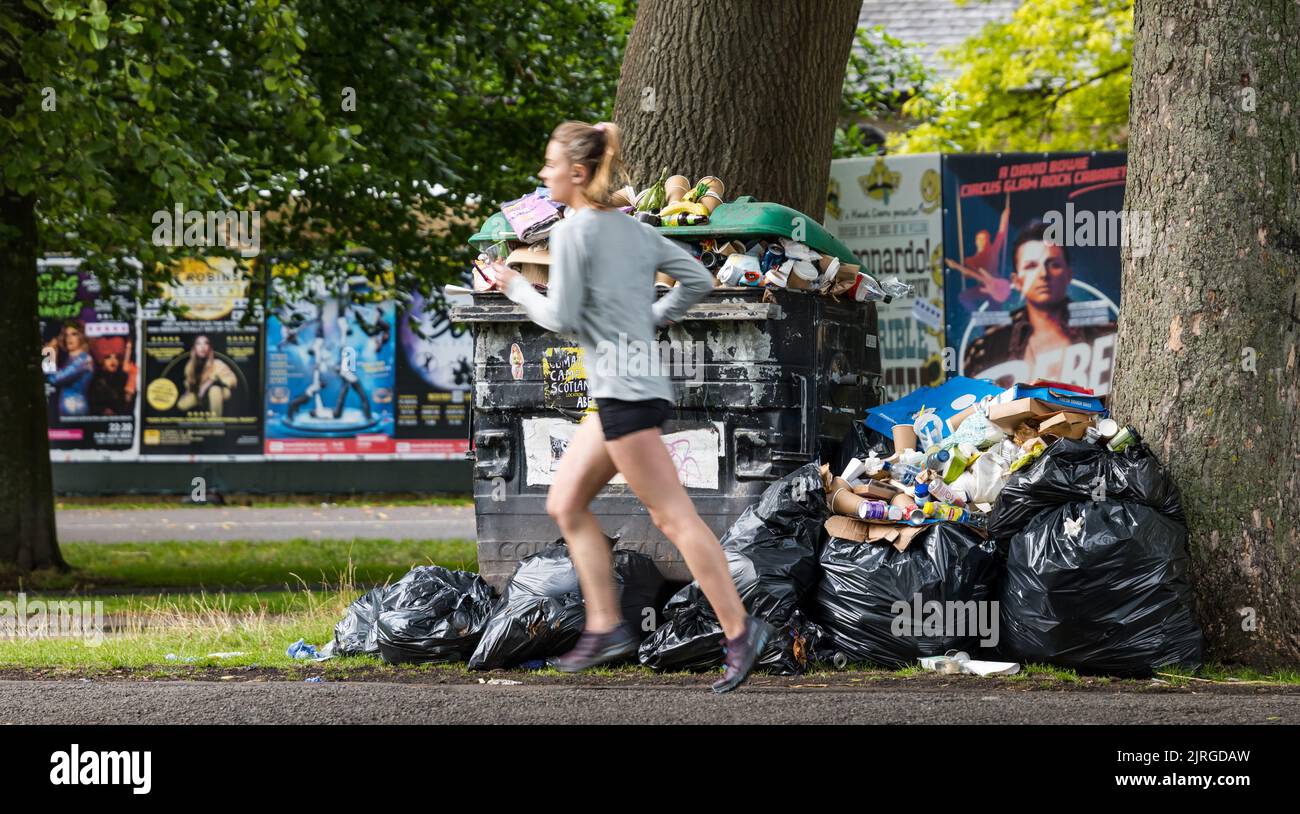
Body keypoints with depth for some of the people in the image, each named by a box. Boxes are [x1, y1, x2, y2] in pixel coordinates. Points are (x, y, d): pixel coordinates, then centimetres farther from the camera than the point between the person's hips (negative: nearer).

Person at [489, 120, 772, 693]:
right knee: (566, 505, 14)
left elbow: (561, 317, -13)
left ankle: (739, 631, -12)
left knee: (672, 516, -10)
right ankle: (605, 626, 11)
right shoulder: (633, 229, 15)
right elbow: (697, 280, 18)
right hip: (621, 389, 10)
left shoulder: (572, 232, -10)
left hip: (626, 391, -10)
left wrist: (515, 287, 2)